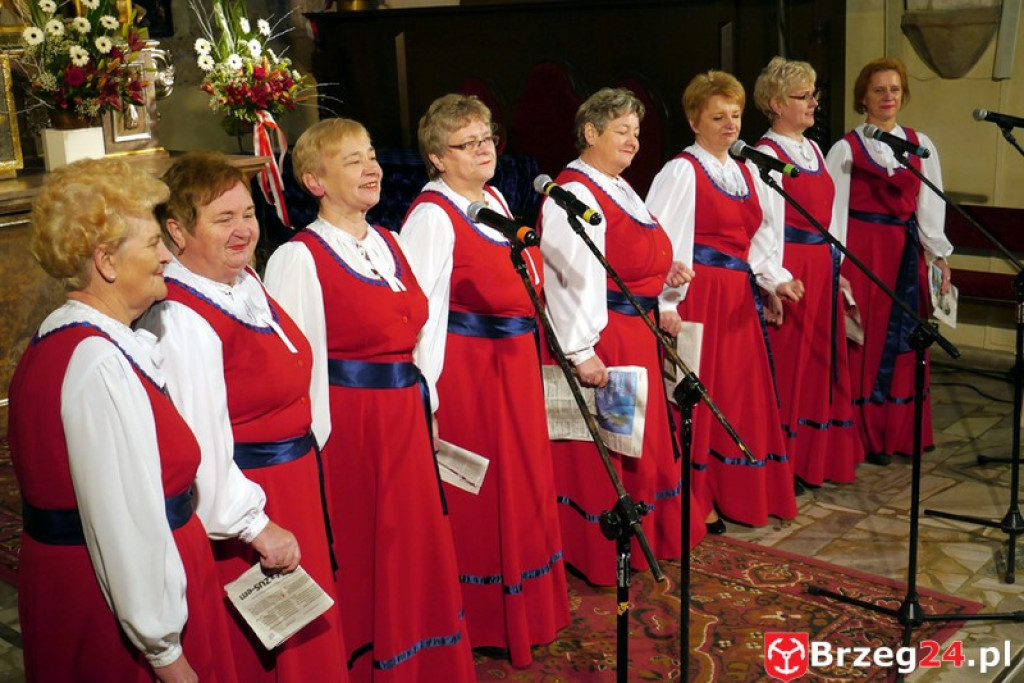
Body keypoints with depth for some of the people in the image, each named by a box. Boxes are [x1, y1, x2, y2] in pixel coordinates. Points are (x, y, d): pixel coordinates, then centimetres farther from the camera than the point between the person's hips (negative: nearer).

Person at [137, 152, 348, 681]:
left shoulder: (245, 281, 2)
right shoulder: (180, 321, -26)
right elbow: (202, 447, -27)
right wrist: (256, 527, -20)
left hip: (290, 488, 9)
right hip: (243, 502, -9)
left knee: (304, 640, 25)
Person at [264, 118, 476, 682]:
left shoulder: (387, 244, 10)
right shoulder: (300, 259, -13)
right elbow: (299, 366, -15)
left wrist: (425, 409, 14)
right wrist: (318, 444, -16)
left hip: (404, 422, 7)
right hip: (346, 426, -7)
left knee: (413, 549, 18)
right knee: (357, 559, 6)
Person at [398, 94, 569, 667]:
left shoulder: (495, 200, 10)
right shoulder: (432, 216, -17)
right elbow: (422, 312, -22)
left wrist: (529, 349, 18)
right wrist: (427, 397, -24)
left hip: (514, 363, 9)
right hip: (466, 368, -9)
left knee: (523, 482, 20)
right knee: (477, 496, 4)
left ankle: (528, 604, 40)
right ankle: (482, 621, 22)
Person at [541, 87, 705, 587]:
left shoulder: (619, 188, 15)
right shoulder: (573, 195, -16)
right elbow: (574, 277, -24)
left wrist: (663, 275, 4)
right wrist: (580, 351, -29)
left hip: (635, 334, 10)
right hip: (600, 336, -10)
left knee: (637, 442, 20)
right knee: (600, 450, 0)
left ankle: (641, 538, 35)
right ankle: (598, 557, 13)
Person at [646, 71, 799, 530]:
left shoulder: (745, 172, 15)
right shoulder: (682, 171, -8)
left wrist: (776, 280, 4)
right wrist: (665, 302, -24)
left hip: (738, 295, 8)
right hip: (698, 293, -7)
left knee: (742, 392, 11)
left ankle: (740, 494, 24)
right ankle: (692, 501, 9)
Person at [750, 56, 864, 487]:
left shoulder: (812, 149, 15)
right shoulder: (765, 155, -10)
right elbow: (766, 225, -16)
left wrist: (835, 269, 16)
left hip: (821, 269, 8)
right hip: (788, 269, -8)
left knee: (820, 361, 13)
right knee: (785, 366, -1)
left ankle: (814, 458, 25)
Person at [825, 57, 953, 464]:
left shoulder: (920, 146, 9)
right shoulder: (846, 149, -2)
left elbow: (930, 205, 8)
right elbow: (834, 210, -5)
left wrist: (939, 254, 1)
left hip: (906, 254, 4)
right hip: (861, 251, -4)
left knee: (902, 341, 8)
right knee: (863, 340, 0)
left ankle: (896, 433, 19)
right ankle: (863, 437, 12)